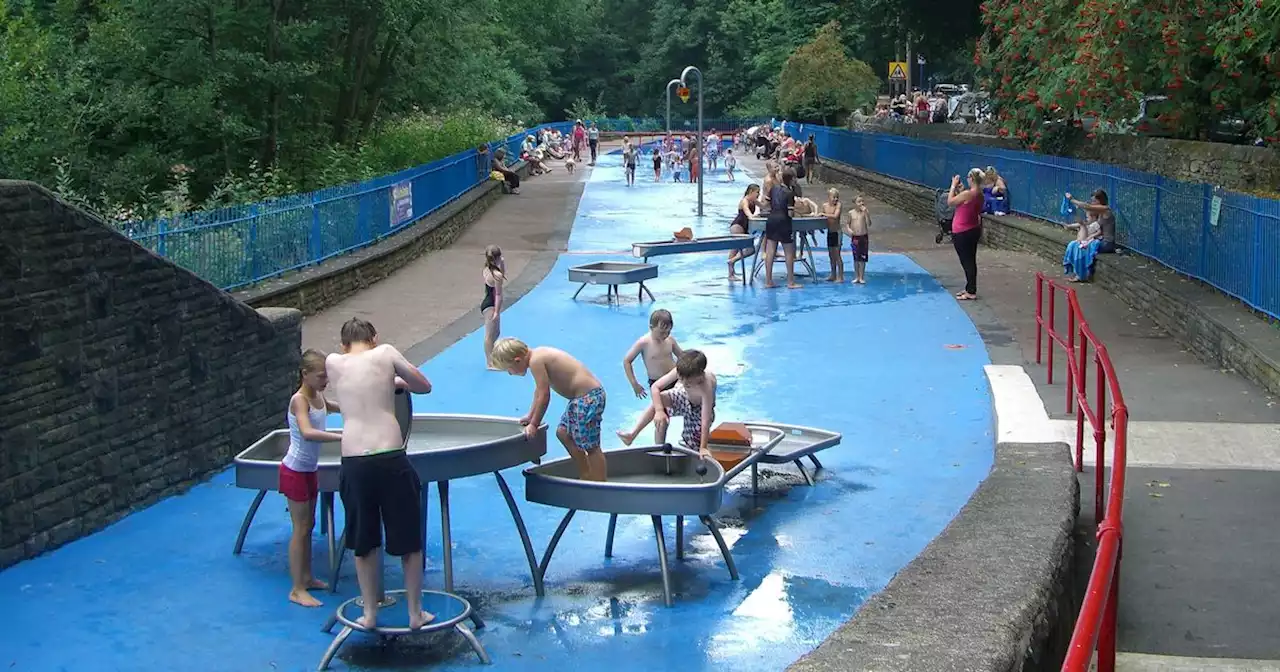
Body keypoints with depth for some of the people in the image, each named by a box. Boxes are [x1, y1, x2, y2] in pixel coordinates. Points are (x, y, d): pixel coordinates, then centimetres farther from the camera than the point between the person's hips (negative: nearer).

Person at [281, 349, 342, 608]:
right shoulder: (299, 400, -22)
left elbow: (333, 407, 28)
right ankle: (297, 590, 2)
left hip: (310, 470, 8)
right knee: (300, 529, -4)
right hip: (295, 471, -8)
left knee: (308, 526, 17)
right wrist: (342, 437, -47)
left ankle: (306, 578, 29)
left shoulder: (318, 397, 3)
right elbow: (307, 432, -40)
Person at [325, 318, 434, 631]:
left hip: (353, 463, 2)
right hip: (390, 459, -2)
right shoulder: (385, 353, 4)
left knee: (363, 543, 18)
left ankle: (369, 613, 27)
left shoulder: (333, 363, 8)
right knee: (409, 540, 14)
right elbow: (425, 386, 14)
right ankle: (416, 612, 22)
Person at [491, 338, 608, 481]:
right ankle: (585, 477, 29)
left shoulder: (535, 361, -19)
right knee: (563, 433, 21)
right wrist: (531, 415, 30)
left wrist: (534, 424, -5)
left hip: (588, 398, -10)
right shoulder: (538, 354, 9)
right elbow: (539, 390, 22)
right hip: (581, 396, 10)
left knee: (590, 447, -3)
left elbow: (544, 395, -17)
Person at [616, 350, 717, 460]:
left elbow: (706, 420, -42)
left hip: (699, 410, -3)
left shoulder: (707, 386, -44)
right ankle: (633, 433, -12)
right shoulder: (681, 371, -34)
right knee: (658, 399, -19)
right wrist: (659, 411, -43)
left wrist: (703, 448, -42)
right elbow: (655, 387, -29)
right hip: (684, 396, 4)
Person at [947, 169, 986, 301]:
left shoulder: (967, 194, -23)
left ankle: (971, 292, 4)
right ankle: (969, 289, 26)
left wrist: (953, 186, -6)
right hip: (973, 230, 9)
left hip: (962, 233, -9)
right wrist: (960, 190, 10)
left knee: (966, 262, -1)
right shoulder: (980, 194, 4)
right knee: (970, 261, 16)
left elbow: (950, 202, -13)